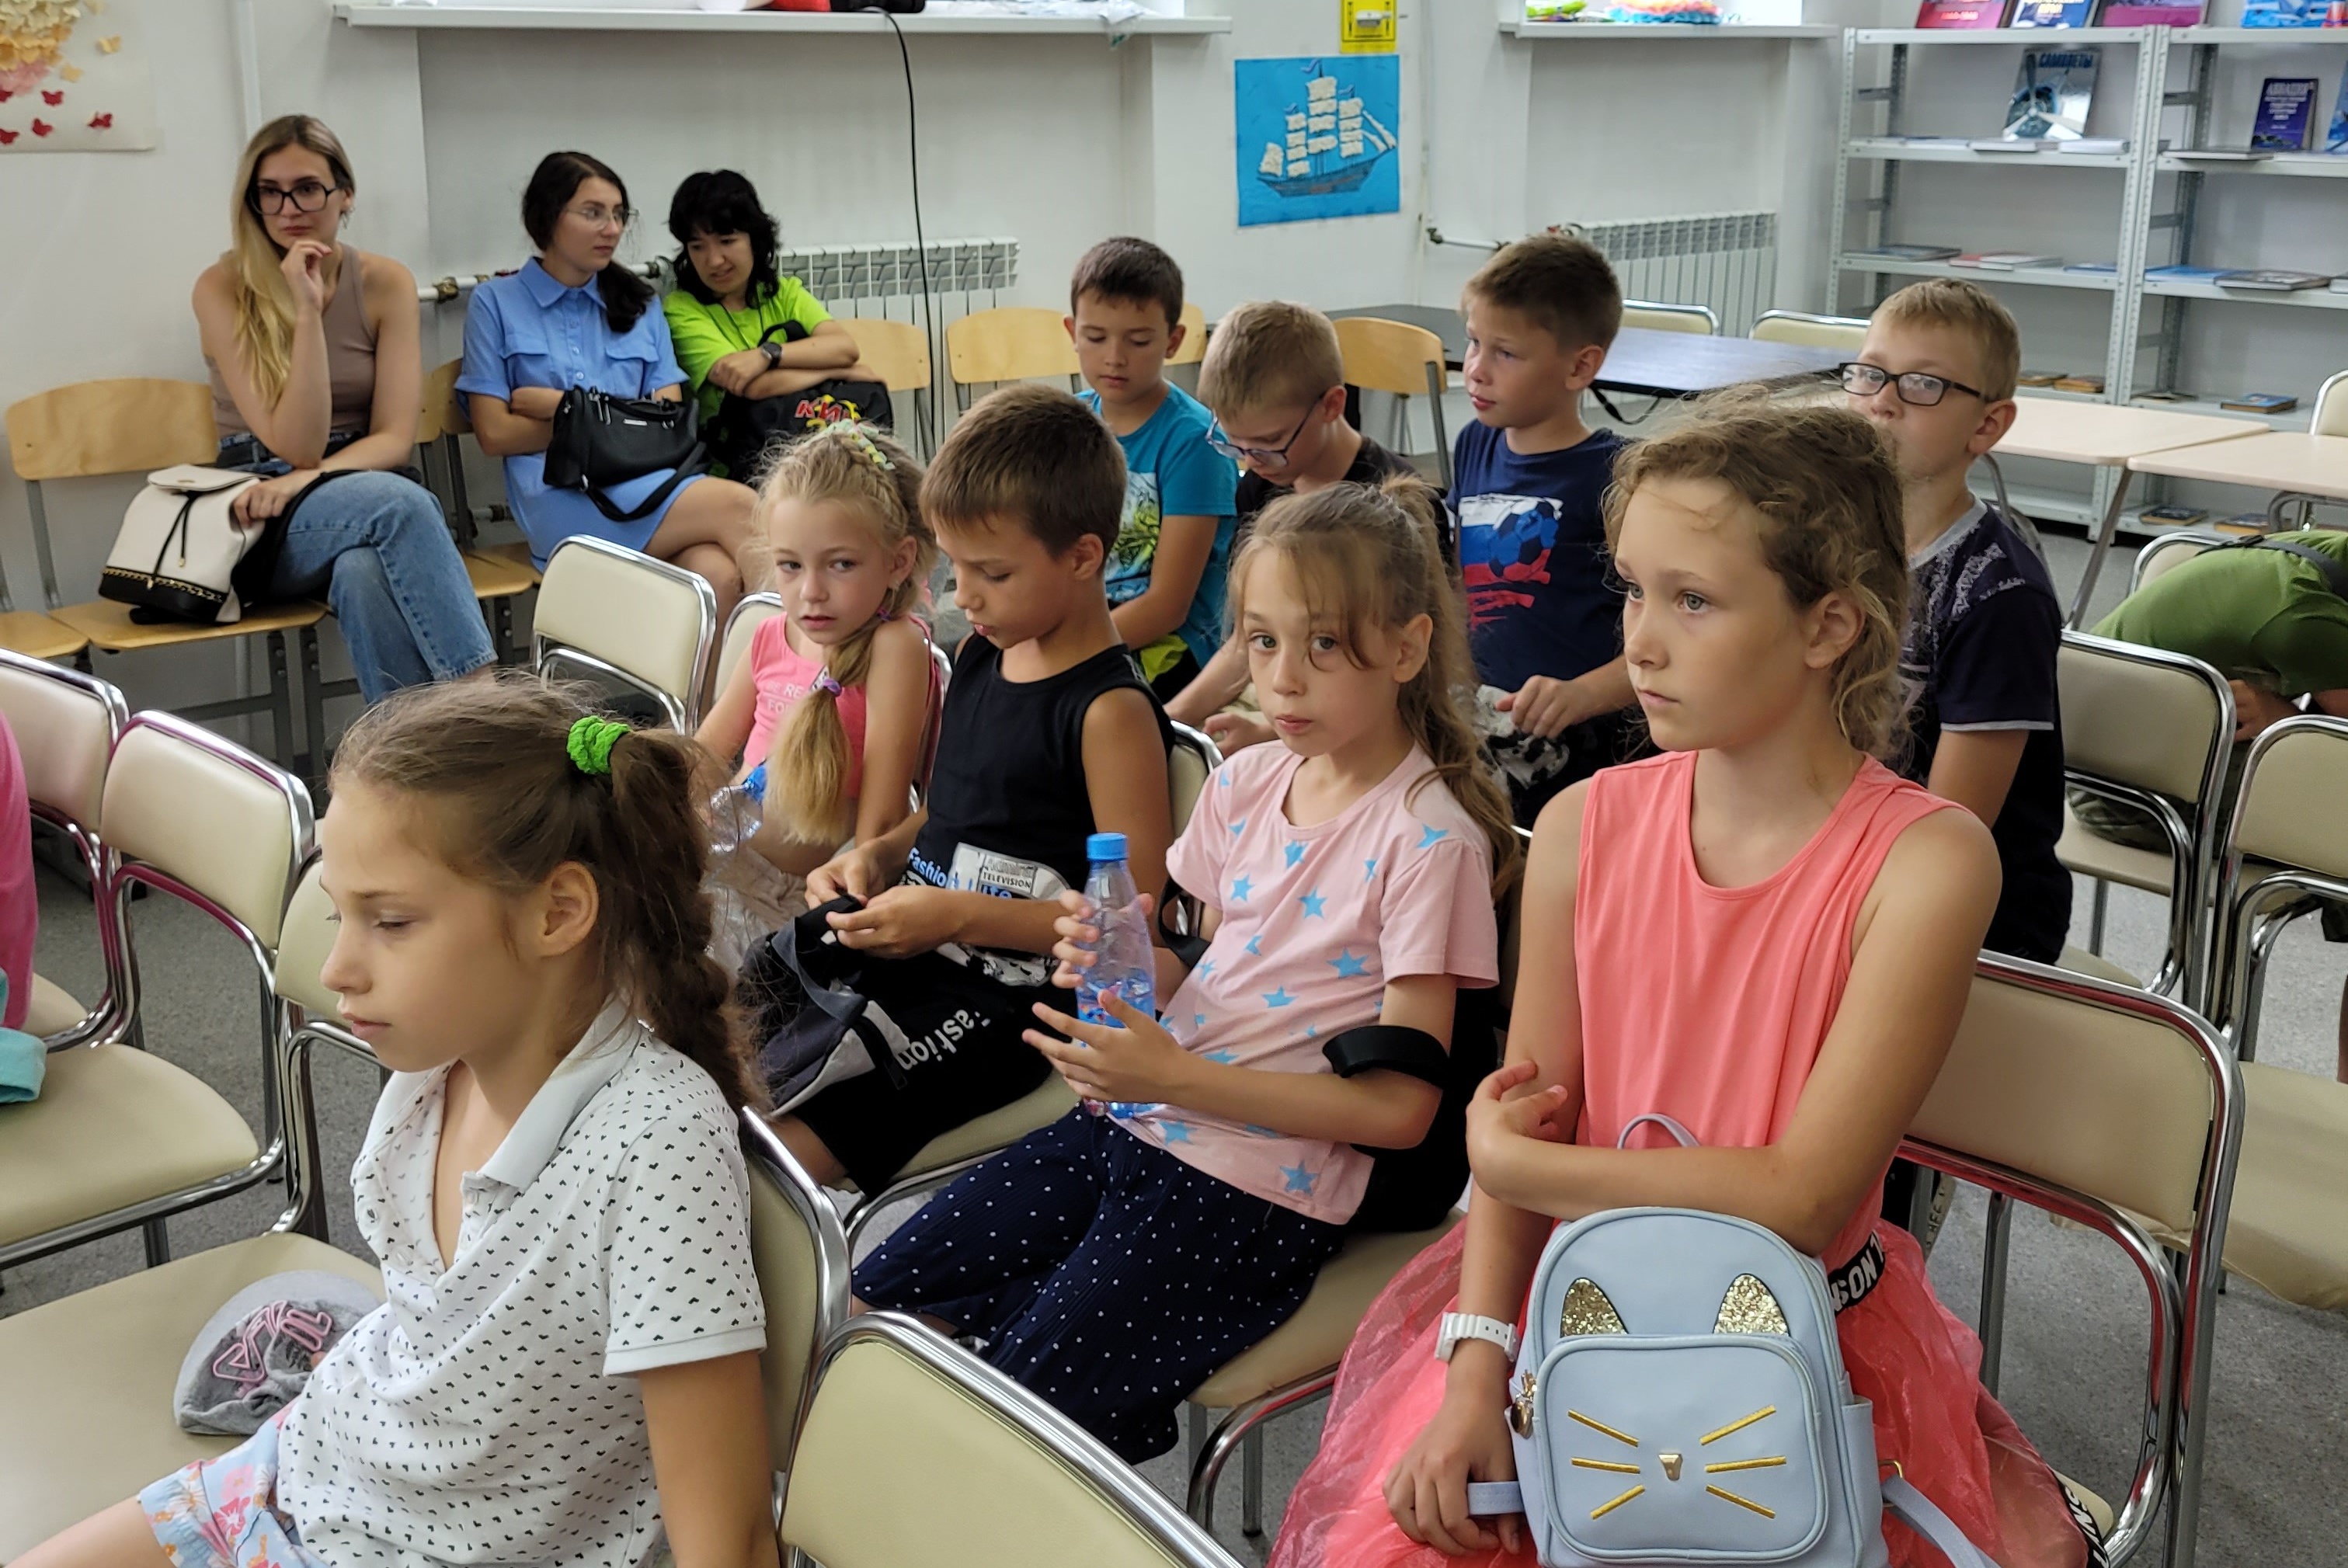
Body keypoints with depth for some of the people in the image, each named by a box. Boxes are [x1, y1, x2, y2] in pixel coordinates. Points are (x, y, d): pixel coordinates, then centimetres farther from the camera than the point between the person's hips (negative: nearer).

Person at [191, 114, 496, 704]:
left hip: (366, 488, 2)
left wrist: (307, 479, -22)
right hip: (263, 522, -2)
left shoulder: (386, 282, 2)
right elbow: (294, 446, -12)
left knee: (365, 570, -37)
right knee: (396, 500, -36)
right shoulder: (223, 290, -4)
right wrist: (306, 312, -19)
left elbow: (394, 439, -3)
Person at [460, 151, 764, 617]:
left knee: (719, 577, -35)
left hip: (651, 481, 3)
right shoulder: (496, 303, 13)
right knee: (737, 505, -30)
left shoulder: (639, 305, 23)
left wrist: (562, 406, -2)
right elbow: (494, 433, 4)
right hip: (560, 496, -3)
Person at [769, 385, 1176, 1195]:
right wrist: (878, 854, 4)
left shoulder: (1111, 711, -15)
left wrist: (960, 915, -20)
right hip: (897, 946, 9)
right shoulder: (979, 657, 10)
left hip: (999, 999, -9)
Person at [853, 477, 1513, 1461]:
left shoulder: (1428, 841, -13)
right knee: (868, 1311, 1)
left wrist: (1175, 1076, -19)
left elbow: (1400, 1108, -15)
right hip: (1127, 1127, 7)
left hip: (1253, 1195, -7)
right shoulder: (1247, 783, 8)